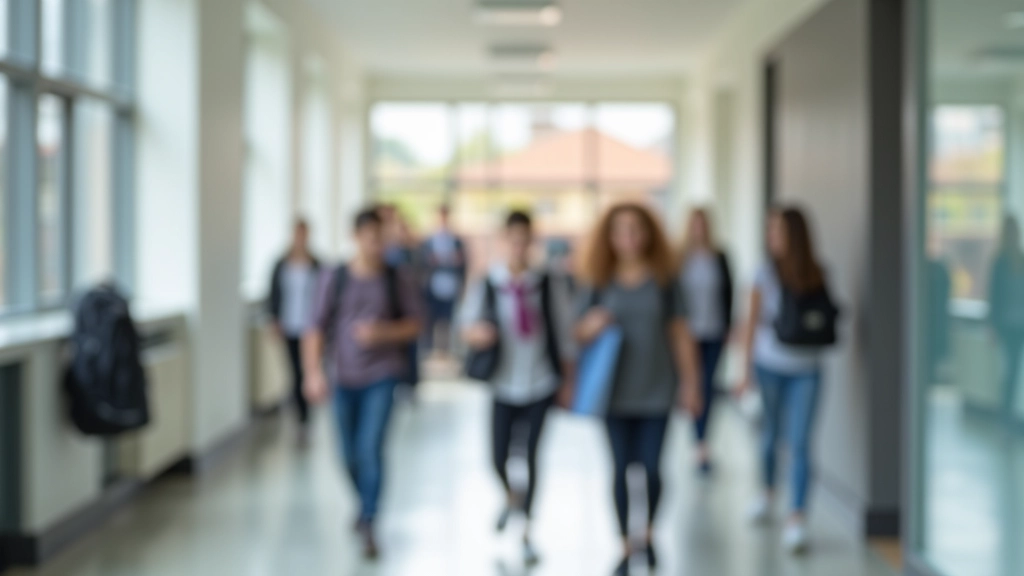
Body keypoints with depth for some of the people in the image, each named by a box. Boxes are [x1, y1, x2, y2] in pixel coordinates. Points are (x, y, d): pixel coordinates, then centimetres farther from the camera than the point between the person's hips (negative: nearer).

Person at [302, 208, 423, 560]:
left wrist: (384, 332, -17)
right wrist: (314, 371, -15)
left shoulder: (399, 280, -3)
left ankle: (368, 524, -3)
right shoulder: (335, 280, -2)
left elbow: (414, 325, 1)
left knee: (371, 447, -13)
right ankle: (365, 504, 38)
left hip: (382, 375, -2)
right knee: (350, 455, 10)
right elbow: (317, 328, -4)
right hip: (344, 377, 2)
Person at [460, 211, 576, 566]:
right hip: (505, 386, 1)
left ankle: (527, 531, 9)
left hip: (541, 384, -1)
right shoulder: (487, 286, -2)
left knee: (532, 456, -4)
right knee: (499, 457, 2)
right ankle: (512, 498, 37)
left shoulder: (549, 285, -1)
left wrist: (567, 382, 5)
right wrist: (476, 332, -27)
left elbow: (564, 333, 4)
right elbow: (468, 324, -3)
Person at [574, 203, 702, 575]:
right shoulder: (599, 283, 2)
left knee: (652, 468, -2)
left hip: (657, 390, 0)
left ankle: (647, 534, 25)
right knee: (621, 469, 3)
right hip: (615, 391, 0)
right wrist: (591, 325, -17)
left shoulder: (664, 280, 1)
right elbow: (580, 333, 7)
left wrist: (691, 383, 2)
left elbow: (680, 334, 4)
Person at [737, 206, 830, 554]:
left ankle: (798, 520, -7)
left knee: (800, 443, -7)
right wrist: (747, 373, 0)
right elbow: (753, 325, 0)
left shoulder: (816, 275, 1)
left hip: (806, 371, 0)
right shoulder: (766, 274, -3)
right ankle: (767, 491, 40)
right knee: (770, 434, 15)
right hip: (770, 366, 0)